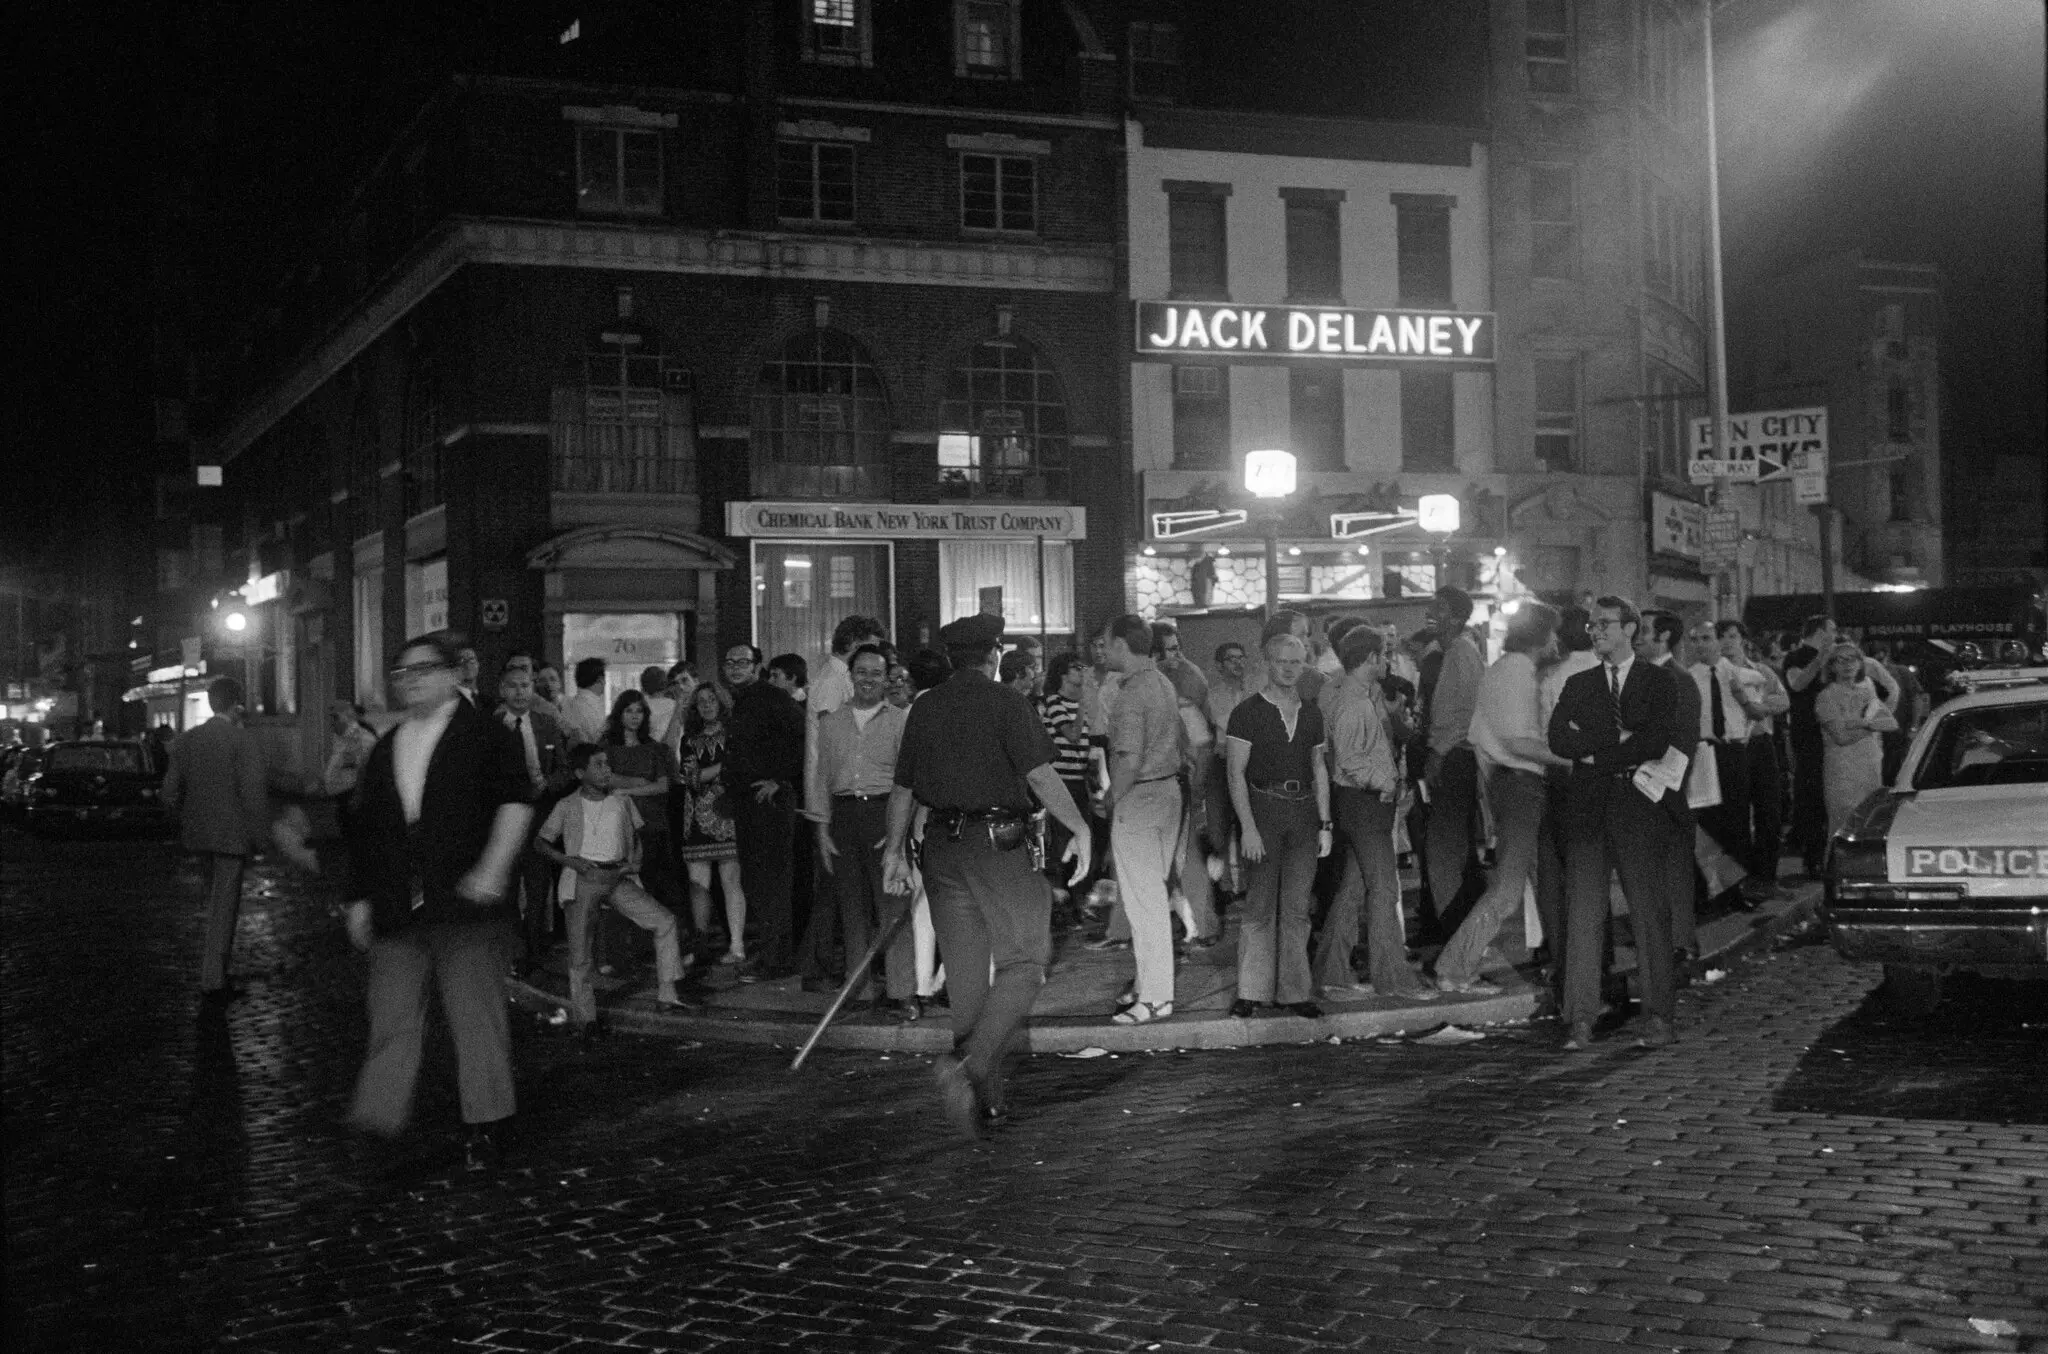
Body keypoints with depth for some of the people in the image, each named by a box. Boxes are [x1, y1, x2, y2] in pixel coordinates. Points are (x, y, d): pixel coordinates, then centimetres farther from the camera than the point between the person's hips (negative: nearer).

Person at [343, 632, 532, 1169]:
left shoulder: (485, 736, 0)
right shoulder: (386, 749, 17)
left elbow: (516, 802, -9)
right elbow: (368, 831, 20)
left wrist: (492, 870, -18)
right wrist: (362, 897, 15)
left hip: (464, 904, -5)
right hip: (396, 912, 5)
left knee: (476, 1015, 1)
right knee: (391, 1019, 5)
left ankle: (488, 1126, 9)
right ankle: (378, 1116, 9)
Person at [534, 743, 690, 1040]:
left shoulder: (622, 801, 7)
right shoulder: (567, 807, 0)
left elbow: (635, 835, 22)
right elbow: (540, 842, 7)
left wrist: (634, 861, 2)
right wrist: (569, 860, -8)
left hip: (618, 877, 3)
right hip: (583, 879, -3)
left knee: (664, 920, -11)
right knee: (580, 950, -6)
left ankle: (666, 993, -5)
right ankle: (585, 1019, 5)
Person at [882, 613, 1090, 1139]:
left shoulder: (924, 708, 10)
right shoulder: (1005, 703, -6)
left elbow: (903, 789, 15)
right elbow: (1040, 775, -13)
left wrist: (894, 849, 23)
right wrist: (1079, 828, -4)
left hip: (942, 846, 6)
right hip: (998, 842, -6)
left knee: (966, 974, 11)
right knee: (1023, 963, -1)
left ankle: (985, 1096, 16)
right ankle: (971, 1065, -20)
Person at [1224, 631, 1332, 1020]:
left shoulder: (1311, 713, 12)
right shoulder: (1247, 713, -3)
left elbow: (1319, 769, 16)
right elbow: (1236, 772, -7)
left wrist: (1325, 823, 9)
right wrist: (1248, 827, -15)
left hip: (1303, 812, 4)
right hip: (1262, 808, -4)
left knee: (1297, 908, 6)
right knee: (1260, 906, -3)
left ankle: (1294, 991, 11)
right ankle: (1251, 991, 3)